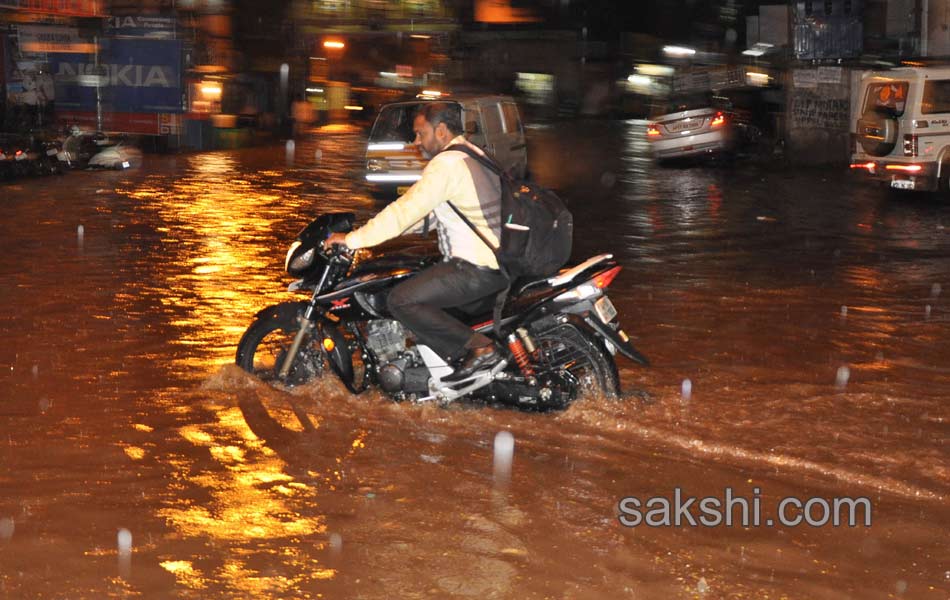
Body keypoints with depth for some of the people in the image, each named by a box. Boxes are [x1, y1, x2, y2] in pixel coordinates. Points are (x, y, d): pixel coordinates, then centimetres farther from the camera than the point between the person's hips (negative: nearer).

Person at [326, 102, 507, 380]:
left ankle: (478, 347, -16)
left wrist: (353, 239, -12)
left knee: (402, 300, -13)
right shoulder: (474, 155, 17)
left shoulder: (447, 164, -14)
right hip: (499, 261, 10)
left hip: (475, 270, -10)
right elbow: (432, 212, 23)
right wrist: (377, 229, 19)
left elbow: (407, 209, -18)